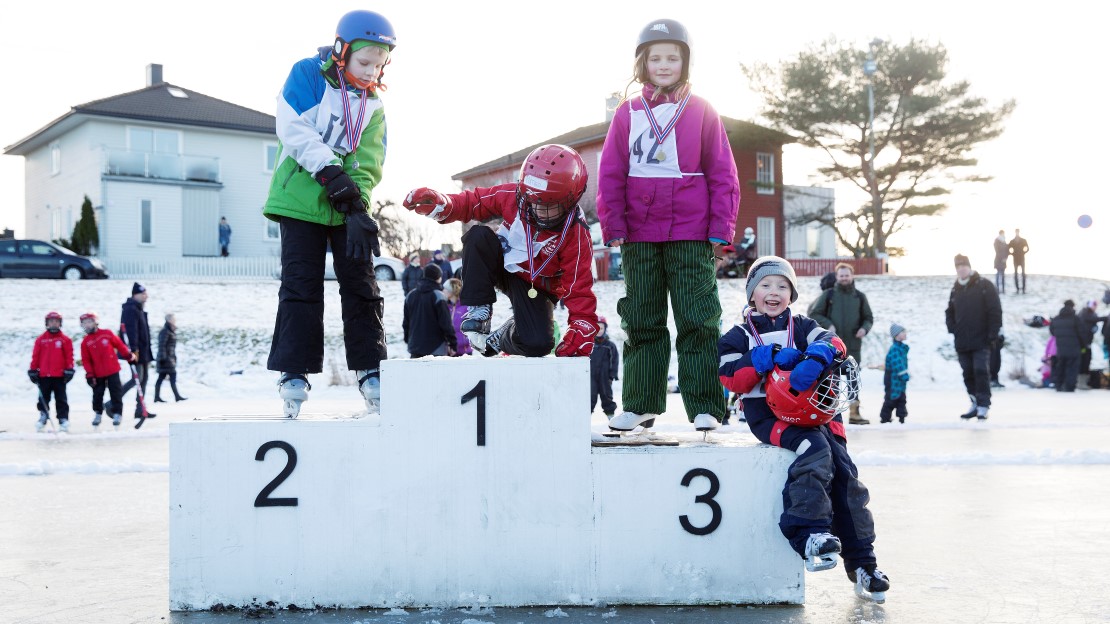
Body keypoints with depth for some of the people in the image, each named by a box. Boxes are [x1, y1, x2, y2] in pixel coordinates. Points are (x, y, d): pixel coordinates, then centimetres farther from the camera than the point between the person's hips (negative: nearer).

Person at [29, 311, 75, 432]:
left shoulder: (65, 340, 1)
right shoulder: (40, 340, 4)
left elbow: (69, 356, -1)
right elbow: (35, 356, 4)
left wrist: (69, 370, -6)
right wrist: (33, 370, 2)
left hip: (59, 376, -2)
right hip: (43, 376, 2)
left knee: (61, 399, 2)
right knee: (43, 399, 9)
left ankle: (63, 419, 4)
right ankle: (43, 418, 17)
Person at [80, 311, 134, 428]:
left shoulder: (107, 334, -3)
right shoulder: (85, 342, 0)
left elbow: (119, 344, 5)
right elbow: (85, 360, -1)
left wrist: (129, 355, 2)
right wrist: (89, 374, -7)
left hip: (112, 371, -2)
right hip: (98, 374, 2)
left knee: (116, 393, 0)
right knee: (97, 394, 8)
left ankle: (117, 414, 8)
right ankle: (98, 413, 24)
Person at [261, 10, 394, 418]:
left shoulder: (373, 106, 8)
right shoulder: (307, 76, -5)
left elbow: (367, 163, -1)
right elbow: (295, 132, -17)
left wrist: (357, 209, -17)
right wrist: (333, 175, -23)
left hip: (348, 207, 4)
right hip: (300, 199, -4)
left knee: (360, 284, 4)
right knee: (301, 285, -5)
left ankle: (369, 370, 12)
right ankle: (294, 374, 1)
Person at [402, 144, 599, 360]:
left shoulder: (576, 236, -25)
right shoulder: (513, 196, -19)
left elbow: (579, 289, -25)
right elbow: (473, 203, -8)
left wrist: (582, 328, -38)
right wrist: (441, 205, -28)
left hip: (535, 288, -2)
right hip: (502, 265, 2)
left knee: (538, 344, -26)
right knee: (478, 236, -30)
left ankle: (498, 340, 13)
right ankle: (479, 311, -20)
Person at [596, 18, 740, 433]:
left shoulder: (701, 112, 4)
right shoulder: (627, 114, 7)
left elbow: (722, 174, 3)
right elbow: (611, 174, 7)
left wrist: (721, 227, -3)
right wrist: (613, 225, -1)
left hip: (691, 233, -2)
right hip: (639, 234, 2)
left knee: (698, 320, -3)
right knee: (642, 321, 9)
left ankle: (705, 407, 3)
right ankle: (640, 405, 18)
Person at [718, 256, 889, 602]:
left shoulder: (801, 326, 16)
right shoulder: (738, 336, 10)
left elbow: (832, 341, -5)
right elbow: (733, 380, -4)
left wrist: (815, 359, -28)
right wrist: (771, 357, -14)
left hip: (811, 411, 3)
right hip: (768, 414, -3)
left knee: (843, 468, -11)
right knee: (815, 449, -31)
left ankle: (862, 562, -5)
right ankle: (809, 534, -35)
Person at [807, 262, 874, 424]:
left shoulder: (859, 297, 9)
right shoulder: (828, 295, 3)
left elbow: (868, 318, 15)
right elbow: (814, 313, 4)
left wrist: (864, 328, -7)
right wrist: (828, 325, -11)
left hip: (853, 345, 2)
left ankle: (854, 413, 6)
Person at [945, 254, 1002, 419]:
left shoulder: (984, 286, -3)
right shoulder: (955, 290, 14)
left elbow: (995, 310, -7)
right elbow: (950, 312, 21)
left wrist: (993, 333, -12)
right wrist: (952, 330, 5)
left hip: (981, 340, -5)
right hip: (962, 342, 5)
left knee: (981, 372, -9)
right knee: (968, 374, 8)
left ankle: (983, 406, -5)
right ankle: (975, 404, 17)